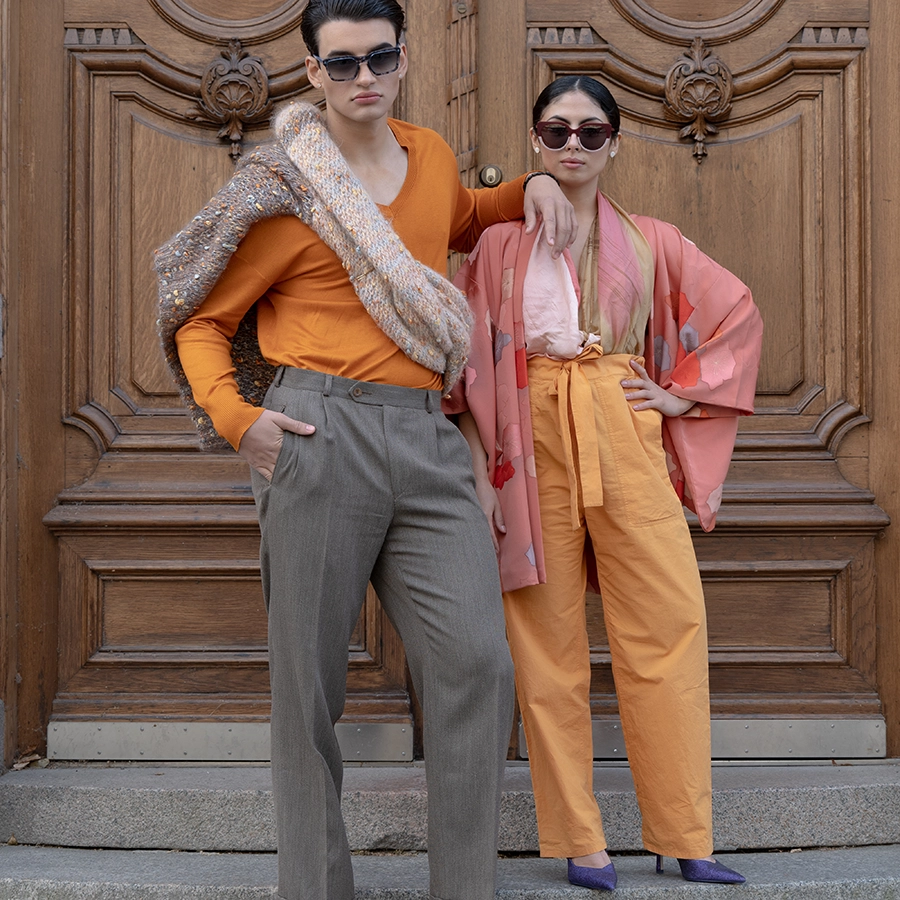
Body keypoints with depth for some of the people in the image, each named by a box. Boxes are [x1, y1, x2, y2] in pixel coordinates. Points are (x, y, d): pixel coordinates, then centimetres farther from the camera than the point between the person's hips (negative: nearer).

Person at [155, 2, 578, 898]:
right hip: (321, 432, -4)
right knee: (307, 678, 1)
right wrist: (234, 417, -8)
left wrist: (531, 188, 22)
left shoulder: (430, 154, 17)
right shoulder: (289, 189, 1)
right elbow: (201, 322, 8)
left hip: (426, 443, 4)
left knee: (476, 660, -8)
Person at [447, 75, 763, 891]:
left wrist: (683, 395, 8)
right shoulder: (500, 243, 7)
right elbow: (470, 364, 3)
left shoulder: (651, 243, 11)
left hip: (626, 440, 1)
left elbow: (739, 316, 18)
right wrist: (479, 467, -5)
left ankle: (684, 838, 4)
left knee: (669, 627, -5)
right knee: (549, 645, 1)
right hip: (532, 444, -1)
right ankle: (577, 842, 9)